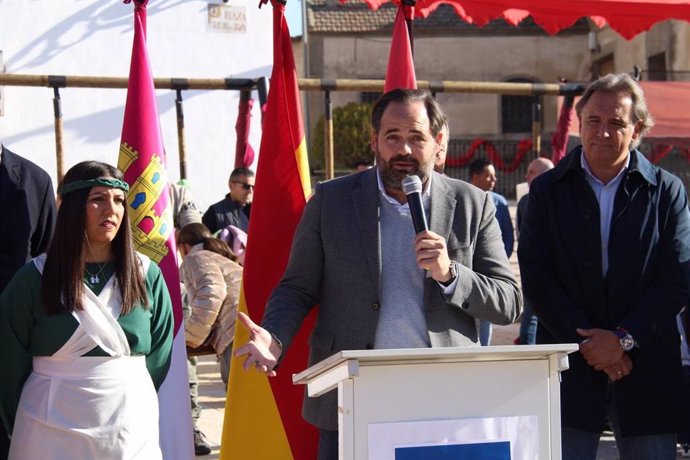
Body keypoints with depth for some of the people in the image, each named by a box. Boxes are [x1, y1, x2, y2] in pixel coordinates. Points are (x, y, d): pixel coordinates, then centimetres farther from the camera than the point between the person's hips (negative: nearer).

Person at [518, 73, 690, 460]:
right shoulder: (548, 190, 6)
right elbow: (536, 278, -2)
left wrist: (623, 338, -11)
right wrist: (587, 343, -10)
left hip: (648, 368, 0)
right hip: (570, 367, 0)